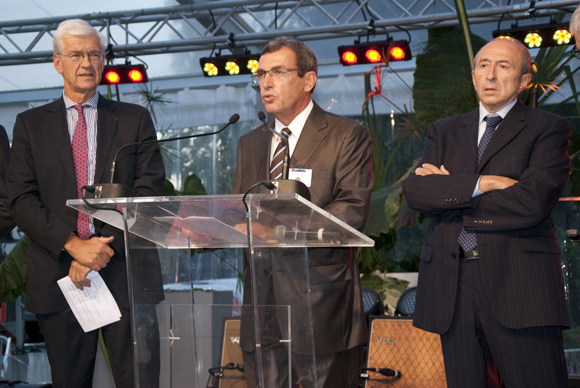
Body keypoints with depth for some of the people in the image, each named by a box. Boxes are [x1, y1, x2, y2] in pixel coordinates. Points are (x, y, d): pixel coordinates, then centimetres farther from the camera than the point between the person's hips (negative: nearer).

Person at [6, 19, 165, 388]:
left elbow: (149, 194, 1)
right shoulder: (30, 124, 11)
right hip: (58, 276, 1)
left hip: (125, 273, -1)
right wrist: (74, 246, -12)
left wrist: (104, 250, -10)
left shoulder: (135, 119, 10)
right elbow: (22, 201, 2)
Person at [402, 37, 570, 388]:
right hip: (451, 285, 4)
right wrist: (481, 183, -12)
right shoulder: (444, 132, 19)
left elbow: (532, 202, -12)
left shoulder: (548, 129, 5)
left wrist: (449, 191, -3)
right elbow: (414, 191, 2)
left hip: (520, 283, -4)